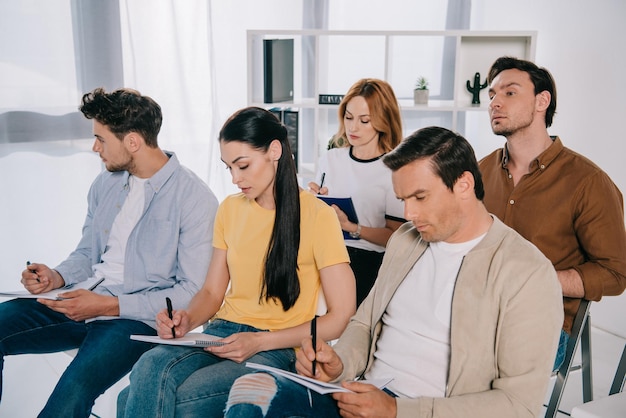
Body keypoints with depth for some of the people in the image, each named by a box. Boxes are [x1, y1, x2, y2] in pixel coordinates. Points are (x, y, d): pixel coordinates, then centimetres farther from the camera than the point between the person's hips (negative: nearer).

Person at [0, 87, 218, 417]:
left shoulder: (194, 199, -12)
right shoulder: (105, 184, 12)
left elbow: (193, 292, -14)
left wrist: (109, 305, -18)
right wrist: (57, 277, -2)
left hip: (138, 317, -7)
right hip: (84, 303, 7)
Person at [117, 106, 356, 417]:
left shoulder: (317, 215, -7)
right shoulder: (230, 209, 12)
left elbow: (341, 316, -8)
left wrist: (260, 341, -15)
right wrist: (188, 319, -7)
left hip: (278, 349, -4)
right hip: (222, 333, 5)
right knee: (148, 369, -28)